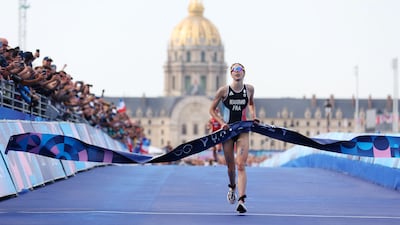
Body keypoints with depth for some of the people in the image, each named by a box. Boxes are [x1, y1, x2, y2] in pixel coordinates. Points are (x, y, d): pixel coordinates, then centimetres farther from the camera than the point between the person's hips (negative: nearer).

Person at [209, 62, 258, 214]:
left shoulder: (249, 89, 1)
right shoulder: (223, 91, -6)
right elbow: (212, 109, 2)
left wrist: (253, 116, 6)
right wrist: (221, 122, -11)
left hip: (243, 130, 0)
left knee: (241, 165, -12)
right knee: (230, 166, 10)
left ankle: (241, 201, -19)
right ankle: (232, 187, 43)